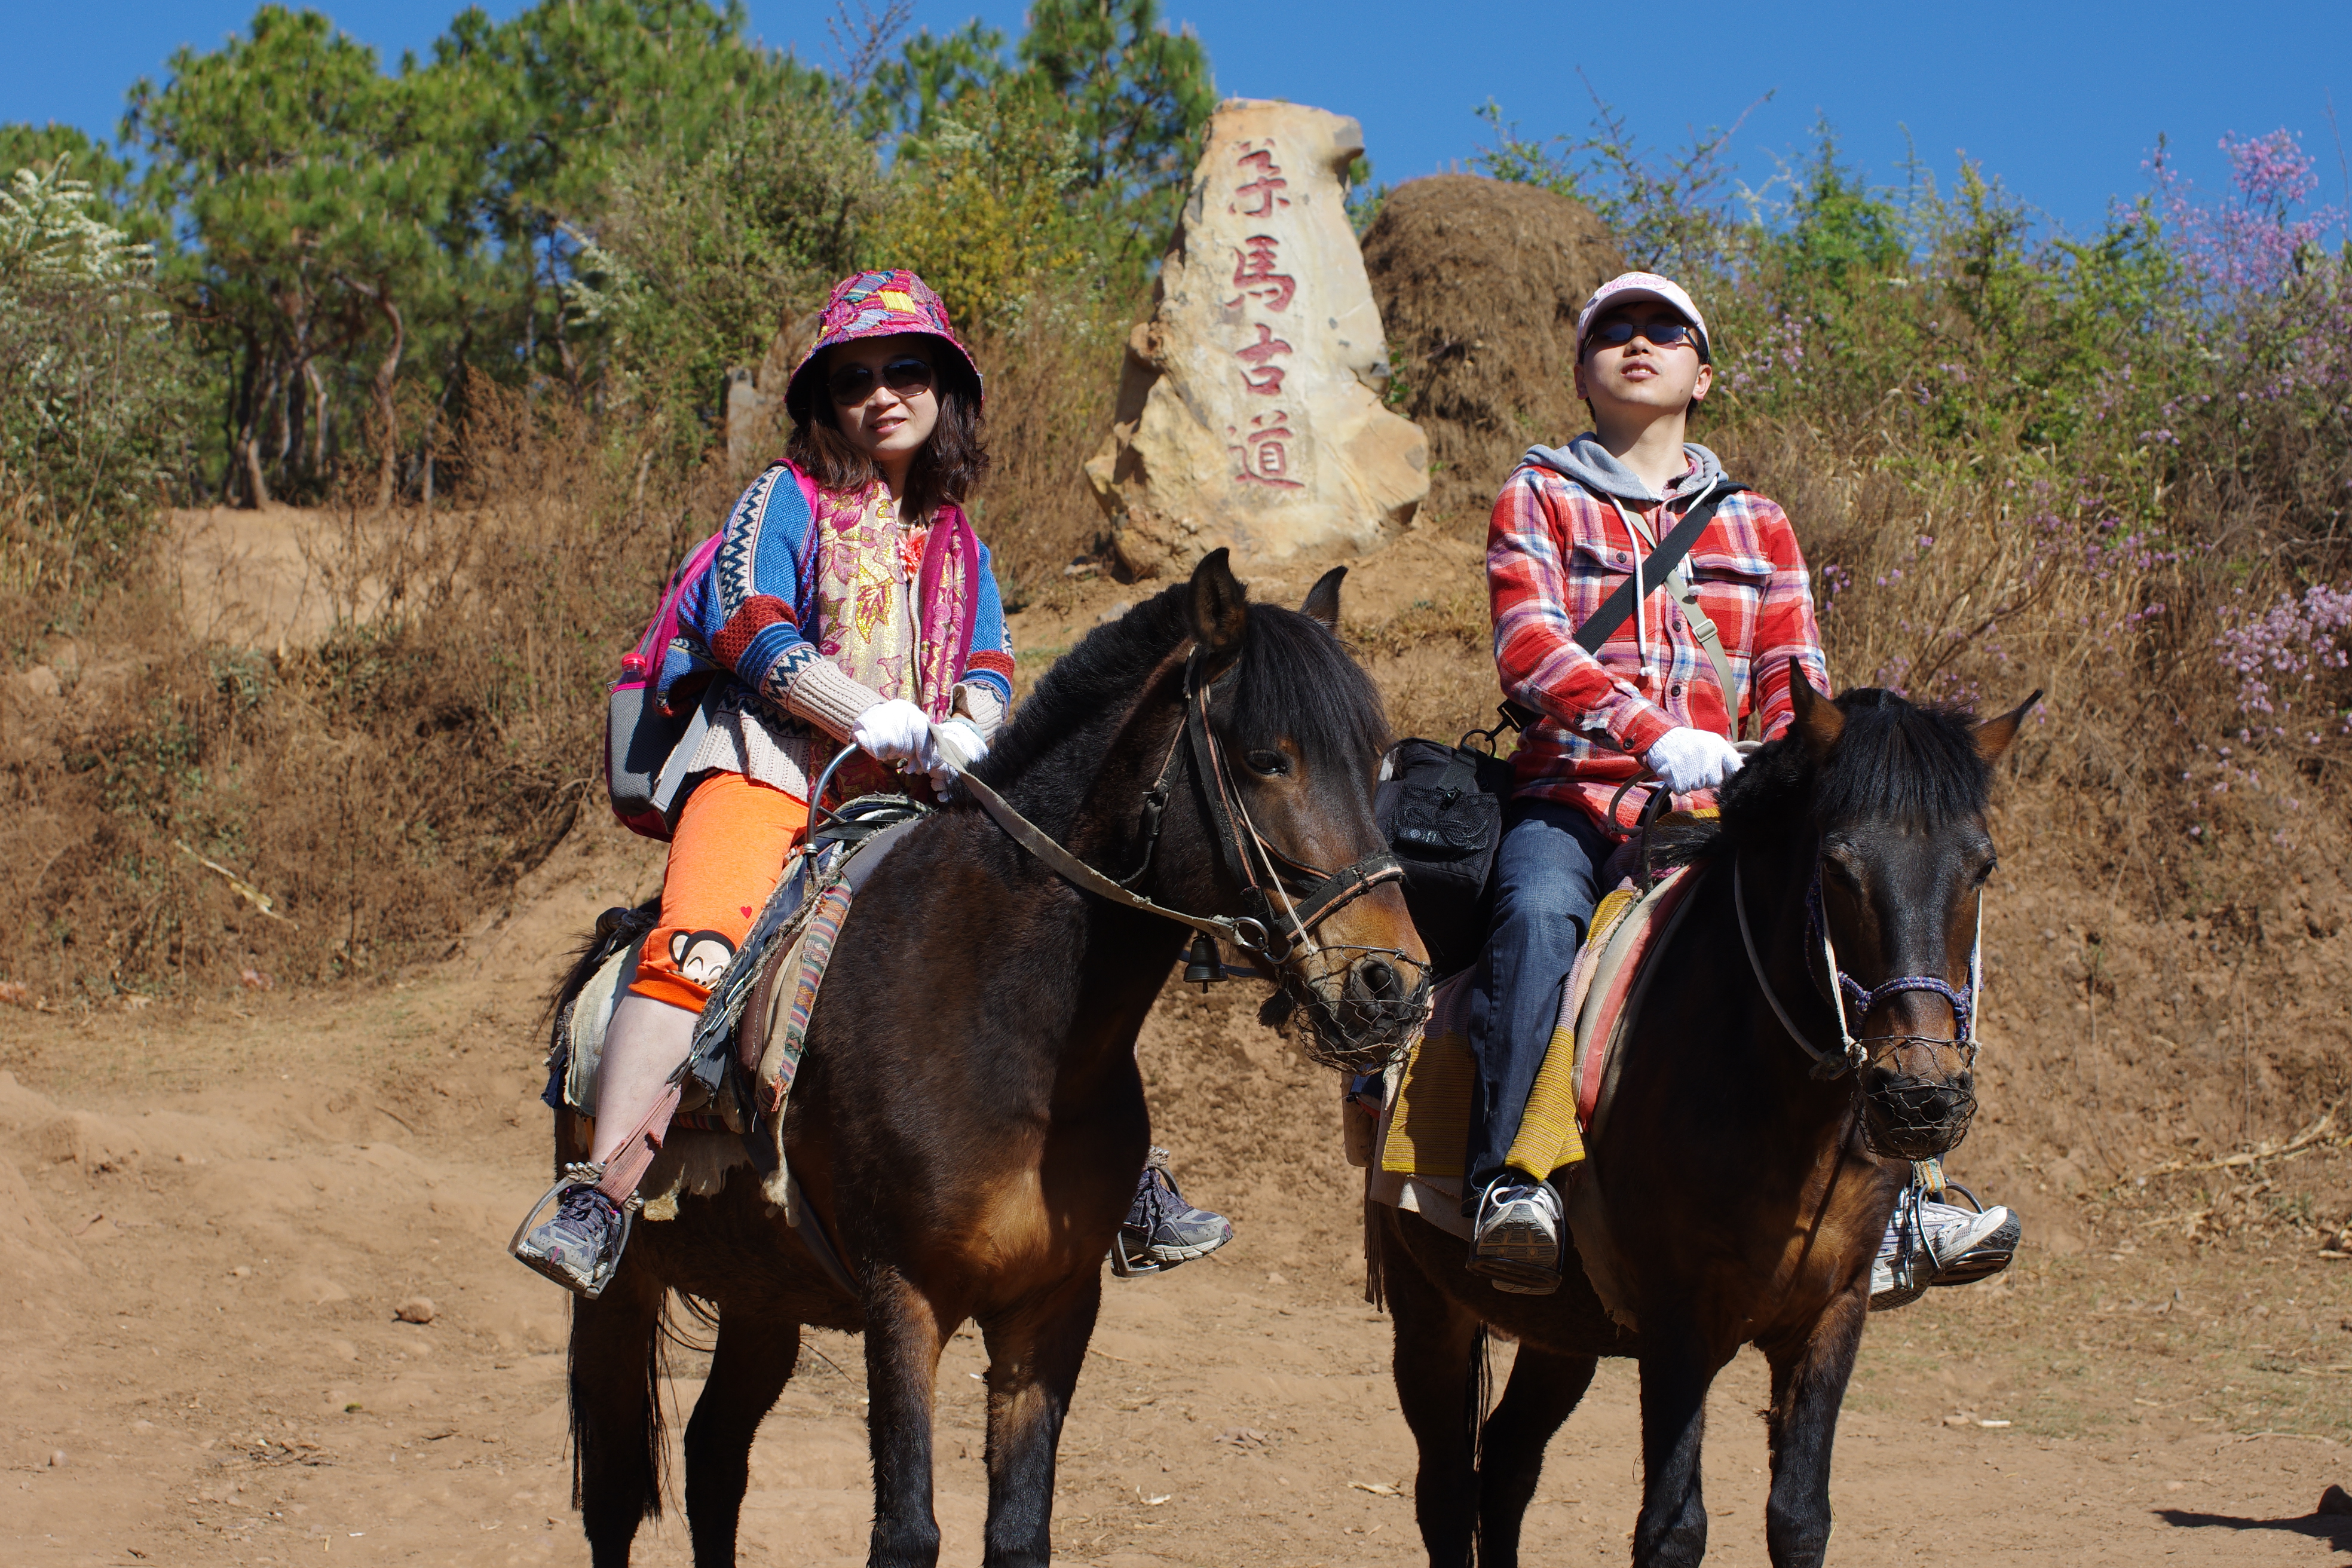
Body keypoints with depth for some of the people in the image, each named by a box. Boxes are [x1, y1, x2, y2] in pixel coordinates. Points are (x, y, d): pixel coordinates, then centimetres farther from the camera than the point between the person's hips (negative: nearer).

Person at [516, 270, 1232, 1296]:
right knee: (695, 944, -29)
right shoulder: (787, 500, 7)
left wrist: (966, 736, -10)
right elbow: (750, 628, -7)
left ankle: (1128, 1182, 3)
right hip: (771, 771, -5)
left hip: (912, 797, 5)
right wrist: (881, 722, -16)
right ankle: (599, 1193, -37)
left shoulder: (955, 541, 22)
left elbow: (988, 673, 15)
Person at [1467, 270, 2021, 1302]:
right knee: (1537, 912, -36)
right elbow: (1529, 646, -9)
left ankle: (1890, 1208, -13)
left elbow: (1793, 682, 14)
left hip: (1717, 808, 4)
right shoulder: (1538, 502, 9)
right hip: (1574, 801, -3)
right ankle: (1506, 1189, -42)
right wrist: (1654, 734, -26)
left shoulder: (1756, 528, 21)